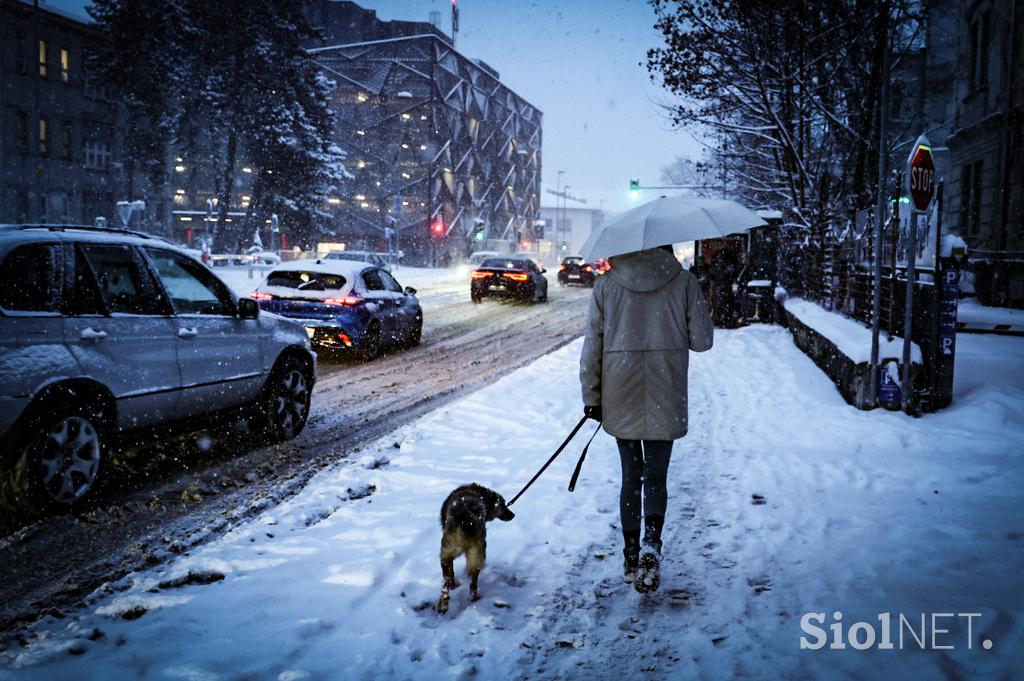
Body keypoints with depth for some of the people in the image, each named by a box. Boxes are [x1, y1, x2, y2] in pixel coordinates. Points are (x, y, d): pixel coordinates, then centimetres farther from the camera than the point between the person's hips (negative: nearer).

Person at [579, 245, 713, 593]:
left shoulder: (606, 284, 1)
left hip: (620, 396, 1)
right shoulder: (683, 281, -1)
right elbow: (702, 340, 0)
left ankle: (631, 558, 20)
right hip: (665, 397, -1)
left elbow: (592, 345, 0)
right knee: (655, 476, 8)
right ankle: (651, 545, -15)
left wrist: (591, 397, 7)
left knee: (631, 476, 14)